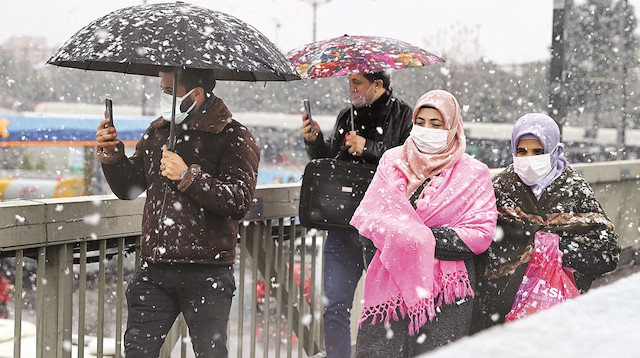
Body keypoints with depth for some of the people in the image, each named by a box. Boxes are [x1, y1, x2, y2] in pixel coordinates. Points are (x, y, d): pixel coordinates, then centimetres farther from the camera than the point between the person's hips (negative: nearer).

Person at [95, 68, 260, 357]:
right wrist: (113, 156, 1)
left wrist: (189, 177, -20)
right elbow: (129, 189, 18)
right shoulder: (157, 132, 14)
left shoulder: (234, 137, -4)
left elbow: (240, 201, -16)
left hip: (206, 273, -5)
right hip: (154, 270, 5)